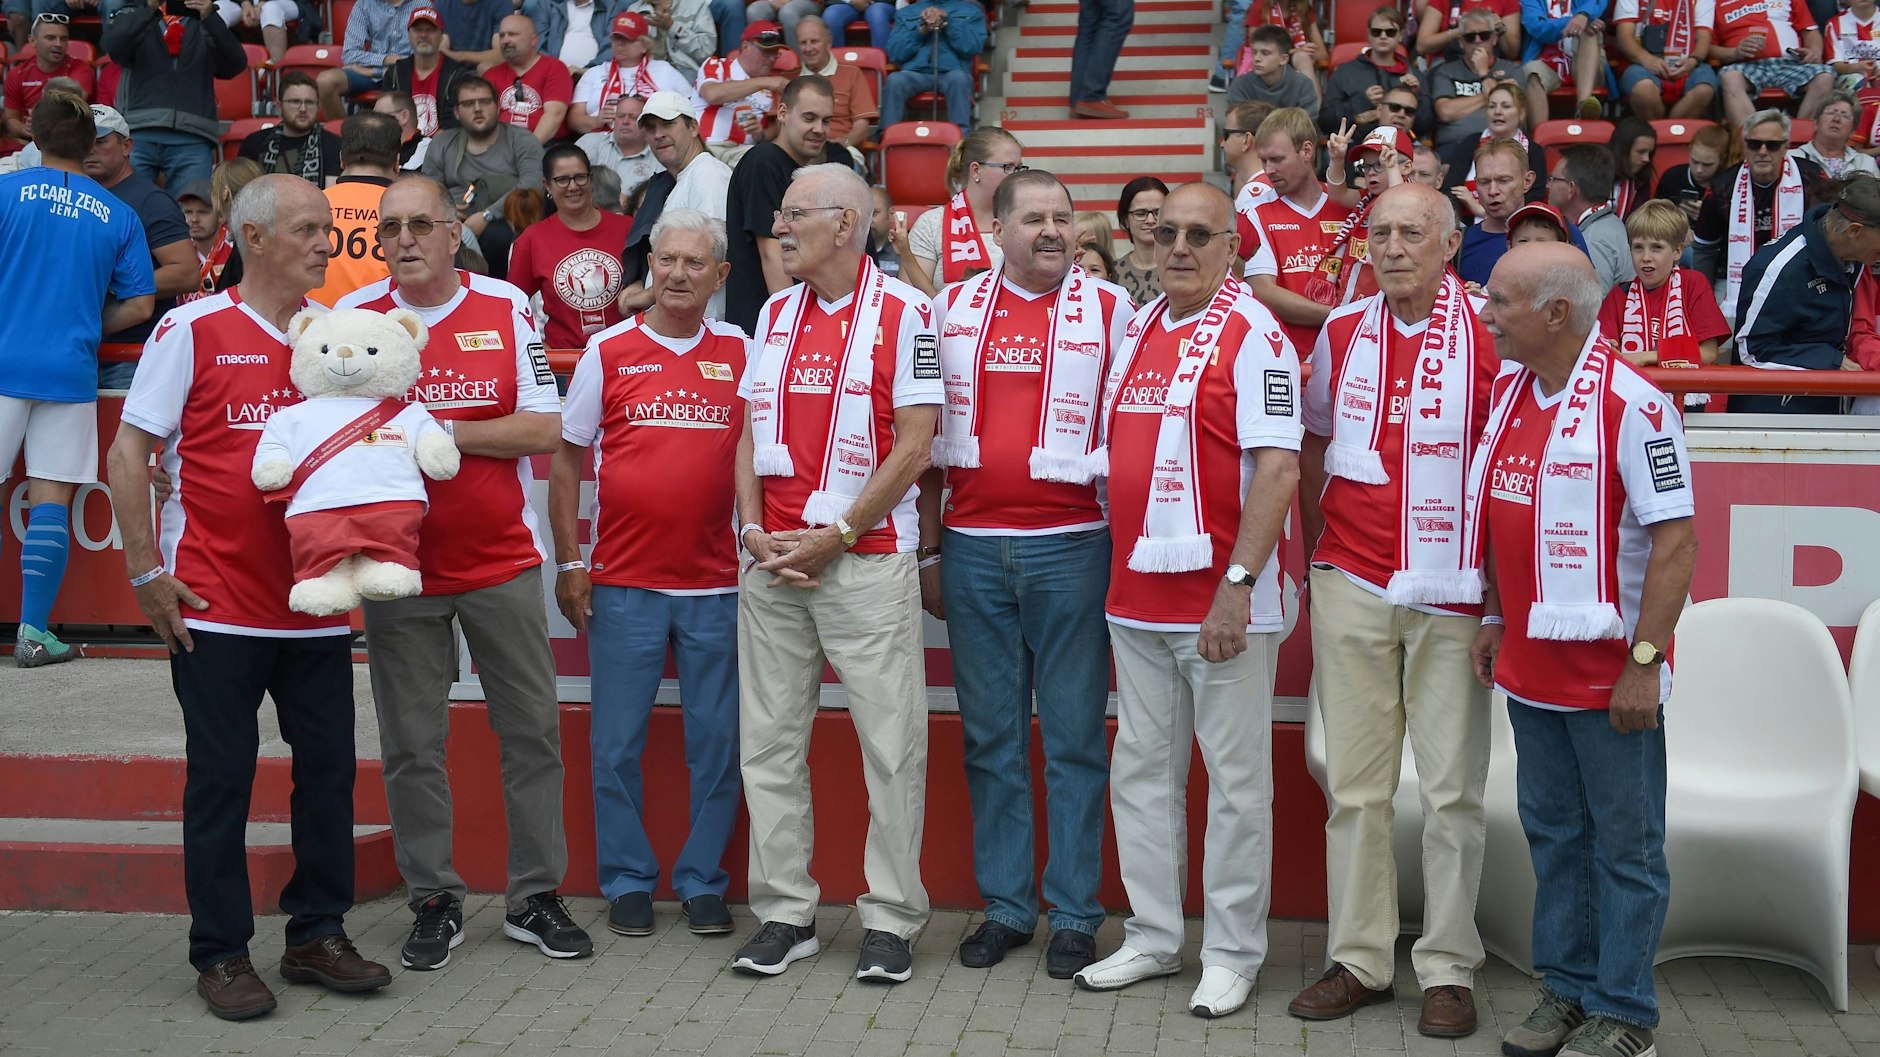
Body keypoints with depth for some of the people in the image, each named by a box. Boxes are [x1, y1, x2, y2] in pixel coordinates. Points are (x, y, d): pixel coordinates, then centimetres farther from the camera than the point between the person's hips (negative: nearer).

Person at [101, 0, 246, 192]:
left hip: (192, 139, 0)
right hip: (137, 133, 0)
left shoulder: (205, 25, 19)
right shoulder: (135, 16, 17)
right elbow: (112, 45, -4)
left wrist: (210, 19, -12)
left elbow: (235, 65, 1)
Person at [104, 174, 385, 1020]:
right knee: (221, 777, 3)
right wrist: (145, 570, -10)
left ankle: (318, 934, 21)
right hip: (217, 604, -4)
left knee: (328, 768, 8)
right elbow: (128, 450, -5)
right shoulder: (193, 329, -4)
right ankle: (221, 955, 14)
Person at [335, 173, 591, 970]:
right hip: (400, 565, 0)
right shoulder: (352, 318, 1)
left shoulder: (507, 308, 0)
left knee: (532, 730, 5)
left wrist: (442, 432, -15)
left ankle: (534, 897, 17)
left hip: (502, 561, 0)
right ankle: (433, 903, 18)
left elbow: (543, 428, -6)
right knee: (412, 744, 5)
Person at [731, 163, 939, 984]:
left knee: (891, 740, -1)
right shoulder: (774, 314, 13)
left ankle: (890, 916, 9)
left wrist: (837, 536, -12)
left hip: (866, 559, -5)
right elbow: (752, 433, 14)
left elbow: (914, 446, -9)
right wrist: (754, 530, -1)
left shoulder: (903, 313, -5)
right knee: (769, 741, 8)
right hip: (772, 561, 6)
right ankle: (785, 912, 18)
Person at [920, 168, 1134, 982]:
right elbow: (929, 434, 12)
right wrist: (927, 551, 9)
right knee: (991, 737, 8)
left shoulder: (1110, 309, 2)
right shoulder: (953, 308, 9)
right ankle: (1005, 905, 18)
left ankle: (1074, 913, 11)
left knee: (1074, 737, 2)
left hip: (1070, 546, -2)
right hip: (972, 548, 3)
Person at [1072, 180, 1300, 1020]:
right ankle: (1153, 936, 25)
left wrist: (1238, 584, -21)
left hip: (1220, 600, -7)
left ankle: (1232, 953, 14)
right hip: (1135, 597, 7)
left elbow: (1278, 468, -16)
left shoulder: (1252, 333, -9)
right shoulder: (1135, 328, 12)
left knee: (1236, 781, 3)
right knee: (1141, 771, 13)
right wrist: (1115, 568, 14)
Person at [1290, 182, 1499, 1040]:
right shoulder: (1342, 330, 7)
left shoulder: (1490, 332, -4)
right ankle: (1358, 957, 17)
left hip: (1453, 593, -3)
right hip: (1351, 586, 3)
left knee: (1453, 789, 3)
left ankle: (1448, 969, 13)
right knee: (1354, 783, 7)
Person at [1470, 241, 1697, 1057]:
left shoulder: (1632, 404, -17)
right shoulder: (1507, 387, 6)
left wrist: (1645, 661, -19)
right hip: (1529, 665, 7)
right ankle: (1566, 988, 28)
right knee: (1552, 835, 16)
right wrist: (1495, 619, 14)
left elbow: (1675, 541, -18)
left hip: (1608, 673, -7)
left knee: (1625, 846, 5)